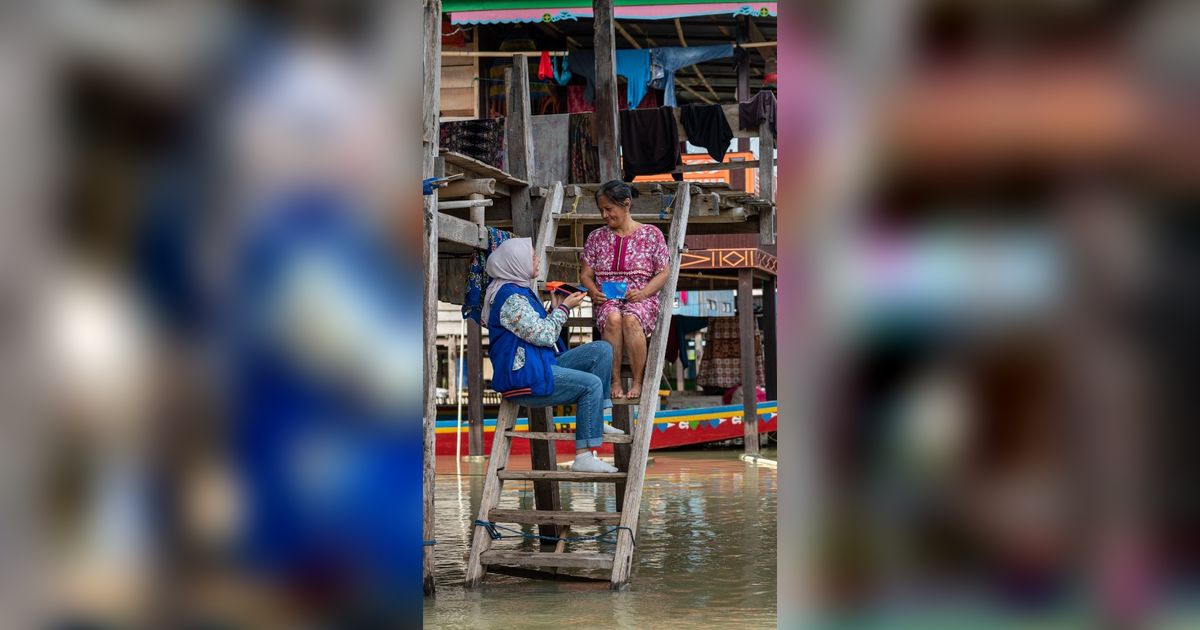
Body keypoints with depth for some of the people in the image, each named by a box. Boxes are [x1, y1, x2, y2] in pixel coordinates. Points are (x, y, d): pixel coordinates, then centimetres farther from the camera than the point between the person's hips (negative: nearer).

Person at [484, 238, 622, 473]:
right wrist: (564, 308, -7)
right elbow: (543, 335, -18)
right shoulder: (510, 297, -17)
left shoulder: (521, 290, 17)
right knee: (592, 384, -22)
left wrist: (555, 307, 8)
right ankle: (583, 457, -20)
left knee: (602, 350, 3)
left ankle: (596, 421, 1)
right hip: (524, 378, -11)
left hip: (541, 365, 11)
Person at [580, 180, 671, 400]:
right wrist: (593, 291, -9)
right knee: (613, 318, -37)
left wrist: (643, 293, -13)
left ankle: (638, 381, -24)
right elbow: (586, 274, 14)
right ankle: (615, 381, -26)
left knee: (631, 319, -39)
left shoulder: (651, 234, 7)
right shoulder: (596, 237, 15)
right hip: (607, 300, 2)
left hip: (641, 299, -2)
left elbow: (663, 273, 4)